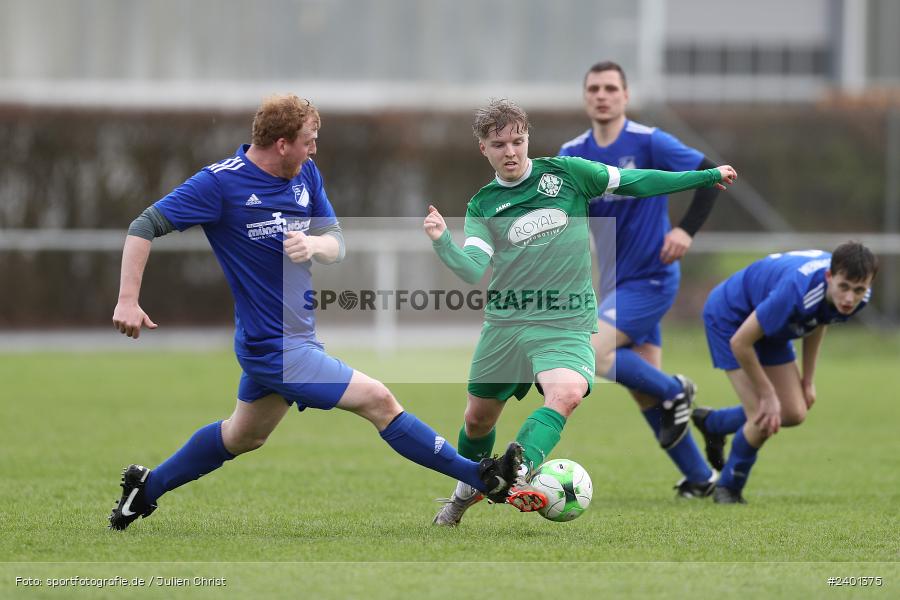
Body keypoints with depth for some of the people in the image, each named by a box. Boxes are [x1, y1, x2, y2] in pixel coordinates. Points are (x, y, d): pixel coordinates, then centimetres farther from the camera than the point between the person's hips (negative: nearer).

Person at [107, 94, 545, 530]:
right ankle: (485, 480, -5)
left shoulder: (307, 175, 3)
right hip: (278, 348, -9)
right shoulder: (221, 183, -18)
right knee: (378, 400, -10)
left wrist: (314, 245, -19)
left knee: (242, 437, 25)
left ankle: (146, 489, 38)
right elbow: (145, 227, -16)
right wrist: (128, 301, -24)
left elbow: (336, 244, 6)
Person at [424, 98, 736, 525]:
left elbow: (632, 182, 9)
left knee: (567, 393, -32)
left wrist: (706, 176, 12)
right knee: (478, 418, 12)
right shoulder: (482, 206, 4)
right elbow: (472, 269, -9)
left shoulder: (564, 173, 2)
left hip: (566, 322, -2)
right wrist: (441, 242, -29)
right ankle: (467, 491, 40)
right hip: (505, 321, 2)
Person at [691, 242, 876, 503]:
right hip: (729, 317, -7)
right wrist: (768, 394, -22)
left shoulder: (860, 296, -20)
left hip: (770, 327, 7)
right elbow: (740, 342, -33)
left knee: (793, 413, 5)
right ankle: (728, 488, 13)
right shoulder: (796, 292, -44)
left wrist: (808, 380, 6)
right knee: (765, 421, -14)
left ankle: (712, 422, 31)